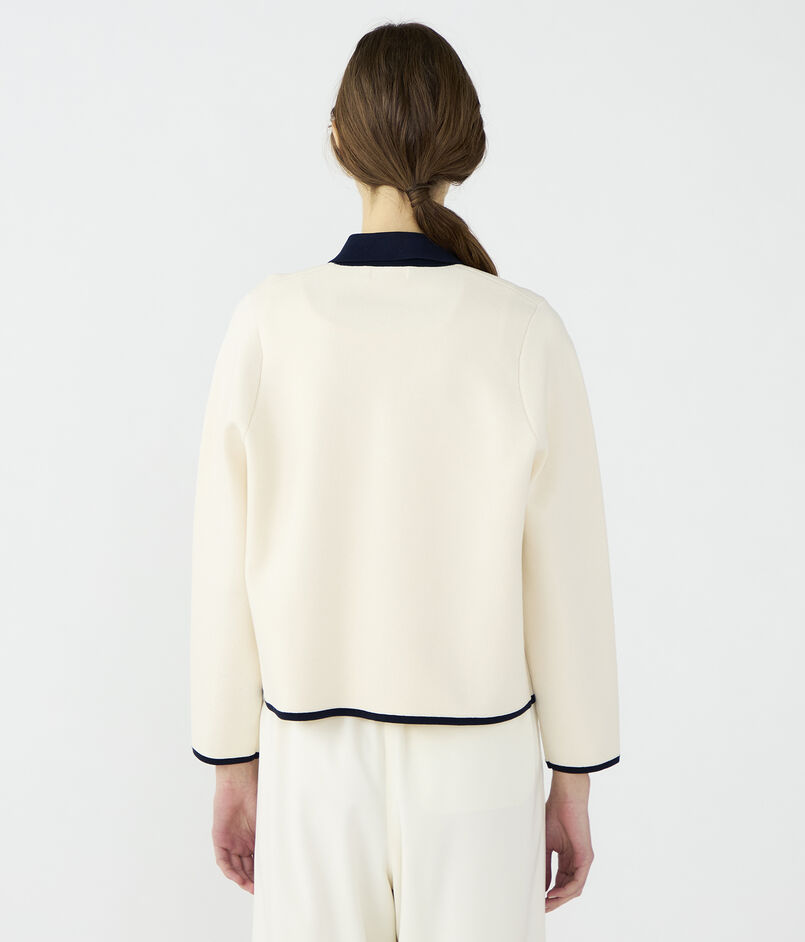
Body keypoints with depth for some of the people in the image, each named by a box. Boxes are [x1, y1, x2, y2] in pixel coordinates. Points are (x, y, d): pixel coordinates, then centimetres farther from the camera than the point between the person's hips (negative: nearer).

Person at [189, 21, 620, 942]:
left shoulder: (267, 324, -13)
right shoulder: (525, 335, -16)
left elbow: (227, 578, -7)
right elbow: (566, 585, -10)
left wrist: (233, 765, 8)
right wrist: (574, 784, 5)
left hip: (320, 766, 1)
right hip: (476, 773, -1)